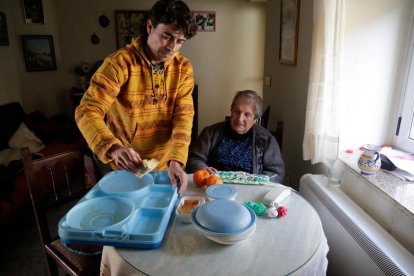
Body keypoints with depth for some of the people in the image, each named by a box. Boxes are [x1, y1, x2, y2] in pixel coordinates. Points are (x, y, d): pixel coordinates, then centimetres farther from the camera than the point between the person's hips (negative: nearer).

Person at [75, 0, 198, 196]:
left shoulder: (183, 68, -7)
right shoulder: (119, 63, -18)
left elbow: (183, 114, -13)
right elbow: (87, 112, -22)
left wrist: (177, 159, -29)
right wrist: (113, 148, -41)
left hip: (166, 165, 3)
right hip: (127, 167, -2)